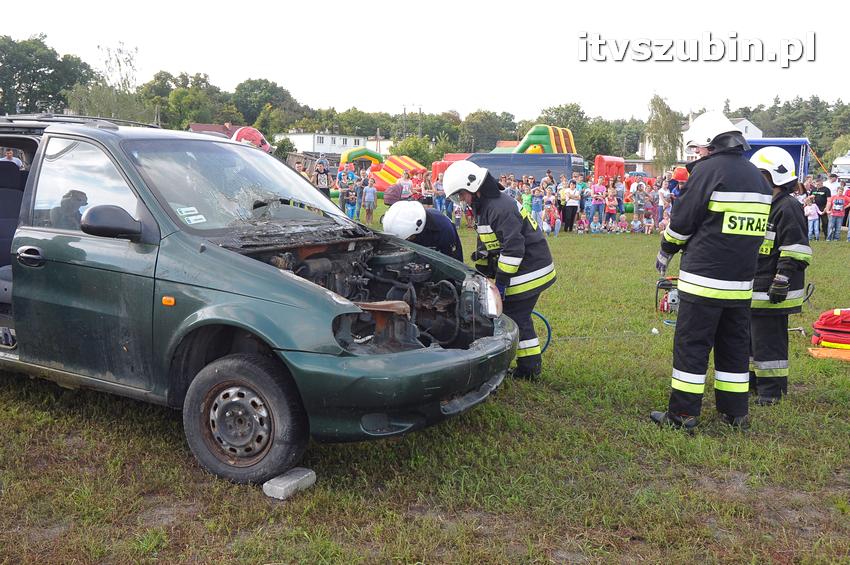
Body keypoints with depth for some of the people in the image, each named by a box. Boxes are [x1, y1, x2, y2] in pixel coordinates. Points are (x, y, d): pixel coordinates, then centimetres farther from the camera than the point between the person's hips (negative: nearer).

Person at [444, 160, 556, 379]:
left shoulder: (501, 207, -22)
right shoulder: (484, 206, 12)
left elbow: (513, 248, -26)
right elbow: (485, 245, 19)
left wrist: (501, 281, -22)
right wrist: (480, 274, 17)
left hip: (529, 269, -10)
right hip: (523, 269, 10)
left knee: (515, 316, -6)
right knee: (519, 316, 14)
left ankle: (529, 367, 4)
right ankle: (531, 364, 23)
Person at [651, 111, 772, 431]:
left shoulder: (709, 169, -10)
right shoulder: (758, 176, 13)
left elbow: (683, 221, -8)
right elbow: (755, 229, 18)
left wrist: (665, 252, 8)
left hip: (704, 278, -7)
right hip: (742, 280, 7)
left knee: (691, 344, 0)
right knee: (734, 345, 14)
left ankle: (683, 414, 5)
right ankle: (736, 414, 21)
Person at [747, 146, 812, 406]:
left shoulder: (788, 208, -14)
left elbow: (795, 252, -19)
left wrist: (782, 282, -23)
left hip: (773, 291, -10)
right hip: (754, 288, 10)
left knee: (769, 339, -5)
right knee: (752, 335, 18)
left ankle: (771, 389, 5)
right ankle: (757, 377, 32)